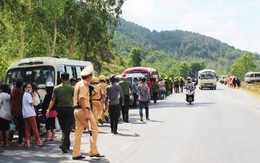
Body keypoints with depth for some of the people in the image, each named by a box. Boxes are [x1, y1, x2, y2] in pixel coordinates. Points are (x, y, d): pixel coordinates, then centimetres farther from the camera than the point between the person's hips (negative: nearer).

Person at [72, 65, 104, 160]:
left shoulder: (78, 84, 17)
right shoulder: (84, 85, -13)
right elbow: (82, 100, -22)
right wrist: (86, 113, -25)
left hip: (77, 110, 10)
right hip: (83, 110, -10)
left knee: (78, 132, 9)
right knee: (94, 129, -1)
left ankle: (76, 154, 11)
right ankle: (93, 151, 0)